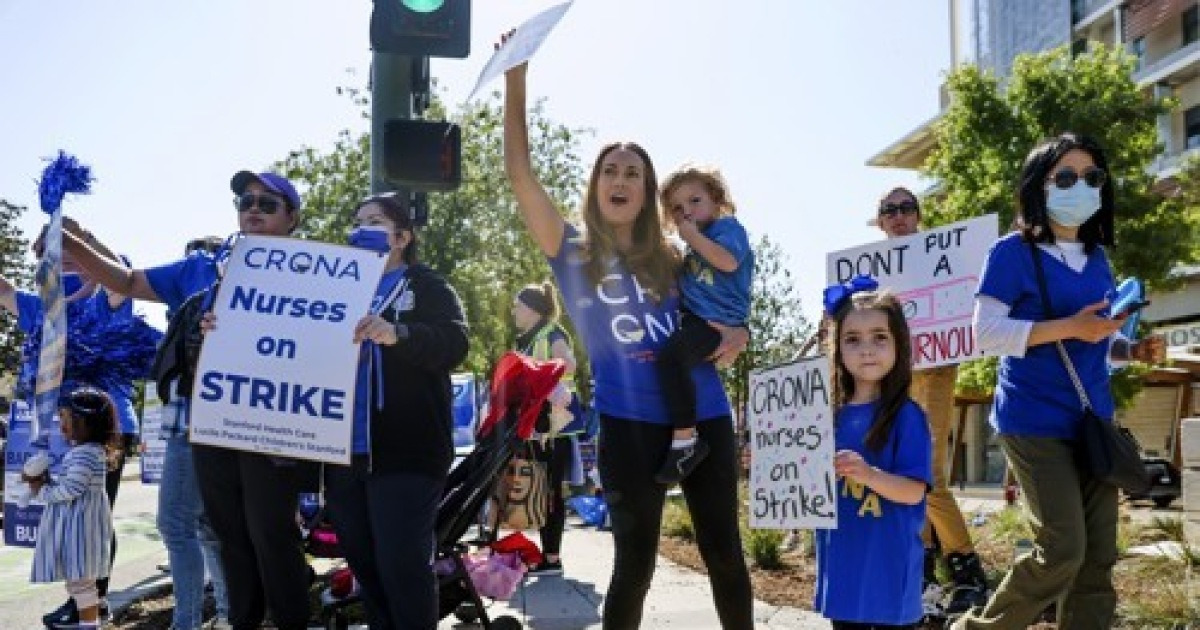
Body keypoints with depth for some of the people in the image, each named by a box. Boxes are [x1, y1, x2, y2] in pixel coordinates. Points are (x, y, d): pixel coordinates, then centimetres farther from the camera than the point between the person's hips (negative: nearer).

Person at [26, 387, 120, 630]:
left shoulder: (85, 454, -20)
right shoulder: (82, 450, 14)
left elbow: (69, 490, -24)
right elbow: (68, 483, 20)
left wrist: (43, 491, -10)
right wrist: (46, 480, 5)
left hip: (81, 524, -11)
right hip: (74, 523, 11)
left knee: (80, 578, -4)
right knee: (77, 577, 18)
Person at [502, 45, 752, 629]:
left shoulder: (671, 259, 14)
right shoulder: (571, 252, 5)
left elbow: (720, 318, 23)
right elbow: (520, 173, -5)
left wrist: (735, 333, -1)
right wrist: (515, 81, -8)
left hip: (704, 414, 3)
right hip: (629, 422, -3)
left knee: (724, 552, 9)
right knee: (634, 562, 4)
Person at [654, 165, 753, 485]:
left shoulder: (727, 227, -2)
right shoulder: (699, 241, 23)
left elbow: (729, 261, -24)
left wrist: (693, 236, -15)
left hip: (718, 322, -11)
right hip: (695, 317, 11)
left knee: (670, 356, -33)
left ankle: (686, 440, -31)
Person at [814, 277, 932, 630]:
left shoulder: (905, 415, -9)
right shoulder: (832, 415, 6)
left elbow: (914, 492, -15)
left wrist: (868, 474, -30)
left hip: (887, 564, -5)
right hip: (842, 565, 5)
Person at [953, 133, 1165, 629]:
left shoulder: (1097, 258, 14)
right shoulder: (1013, 252, -8)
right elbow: (985, 332, -16)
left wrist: (1133, 350, 2)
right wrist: (1066, 328, -22)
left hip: (1093, 419, 7)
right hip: (1035, 421, -7)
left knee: (1098, 557, 5)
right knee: (1063, 552, -10)